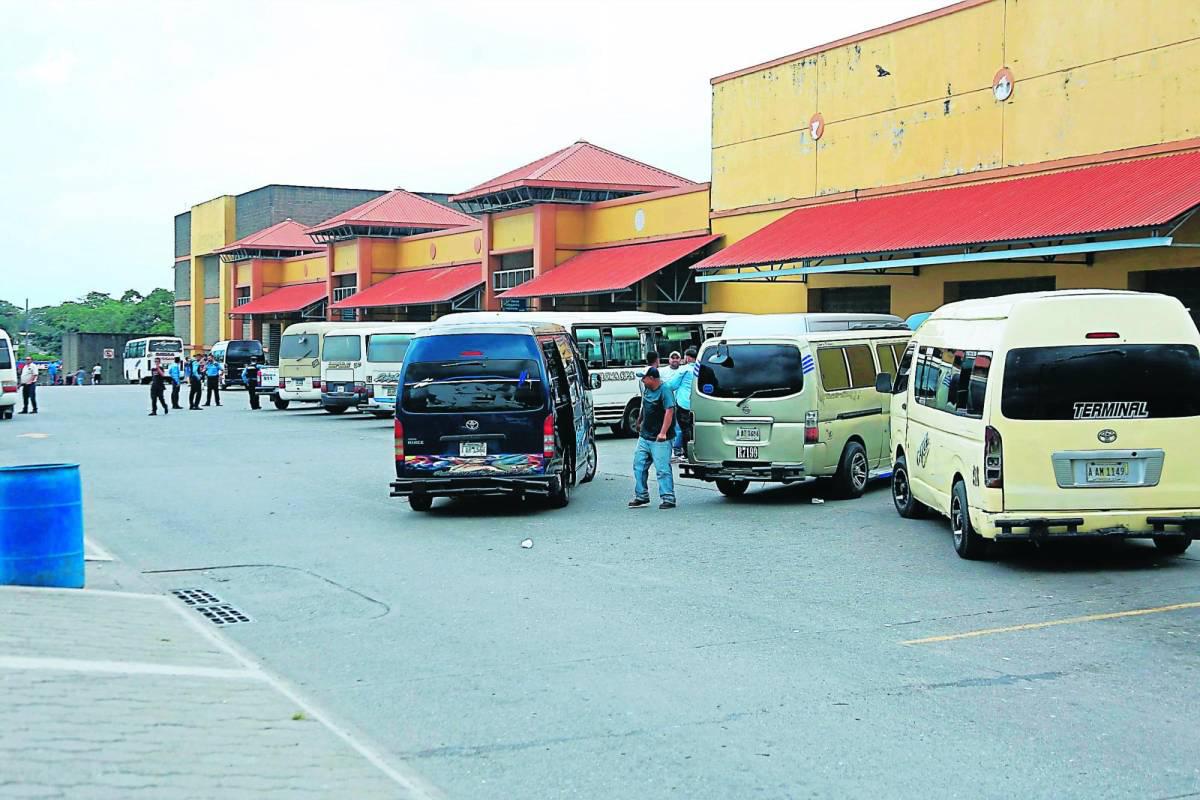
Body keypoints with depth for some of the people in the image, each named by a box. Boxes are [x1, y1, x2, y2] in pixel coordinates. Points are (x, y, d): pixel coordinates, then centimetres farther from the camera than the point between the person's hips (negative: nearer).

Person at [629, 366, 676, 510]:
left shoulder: (664, 390, -14)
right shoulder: (646, 389, 10)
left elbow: (669, 411, -22)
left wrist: (663, 433, -27)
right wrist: (641, 424, 30)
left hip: (659, 439, -9)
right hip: (644, 437, 9)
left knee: (663, 469, -8)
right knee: (639, 466, 9)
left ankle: (668, 499, -4)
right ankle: (641, 497, 18)